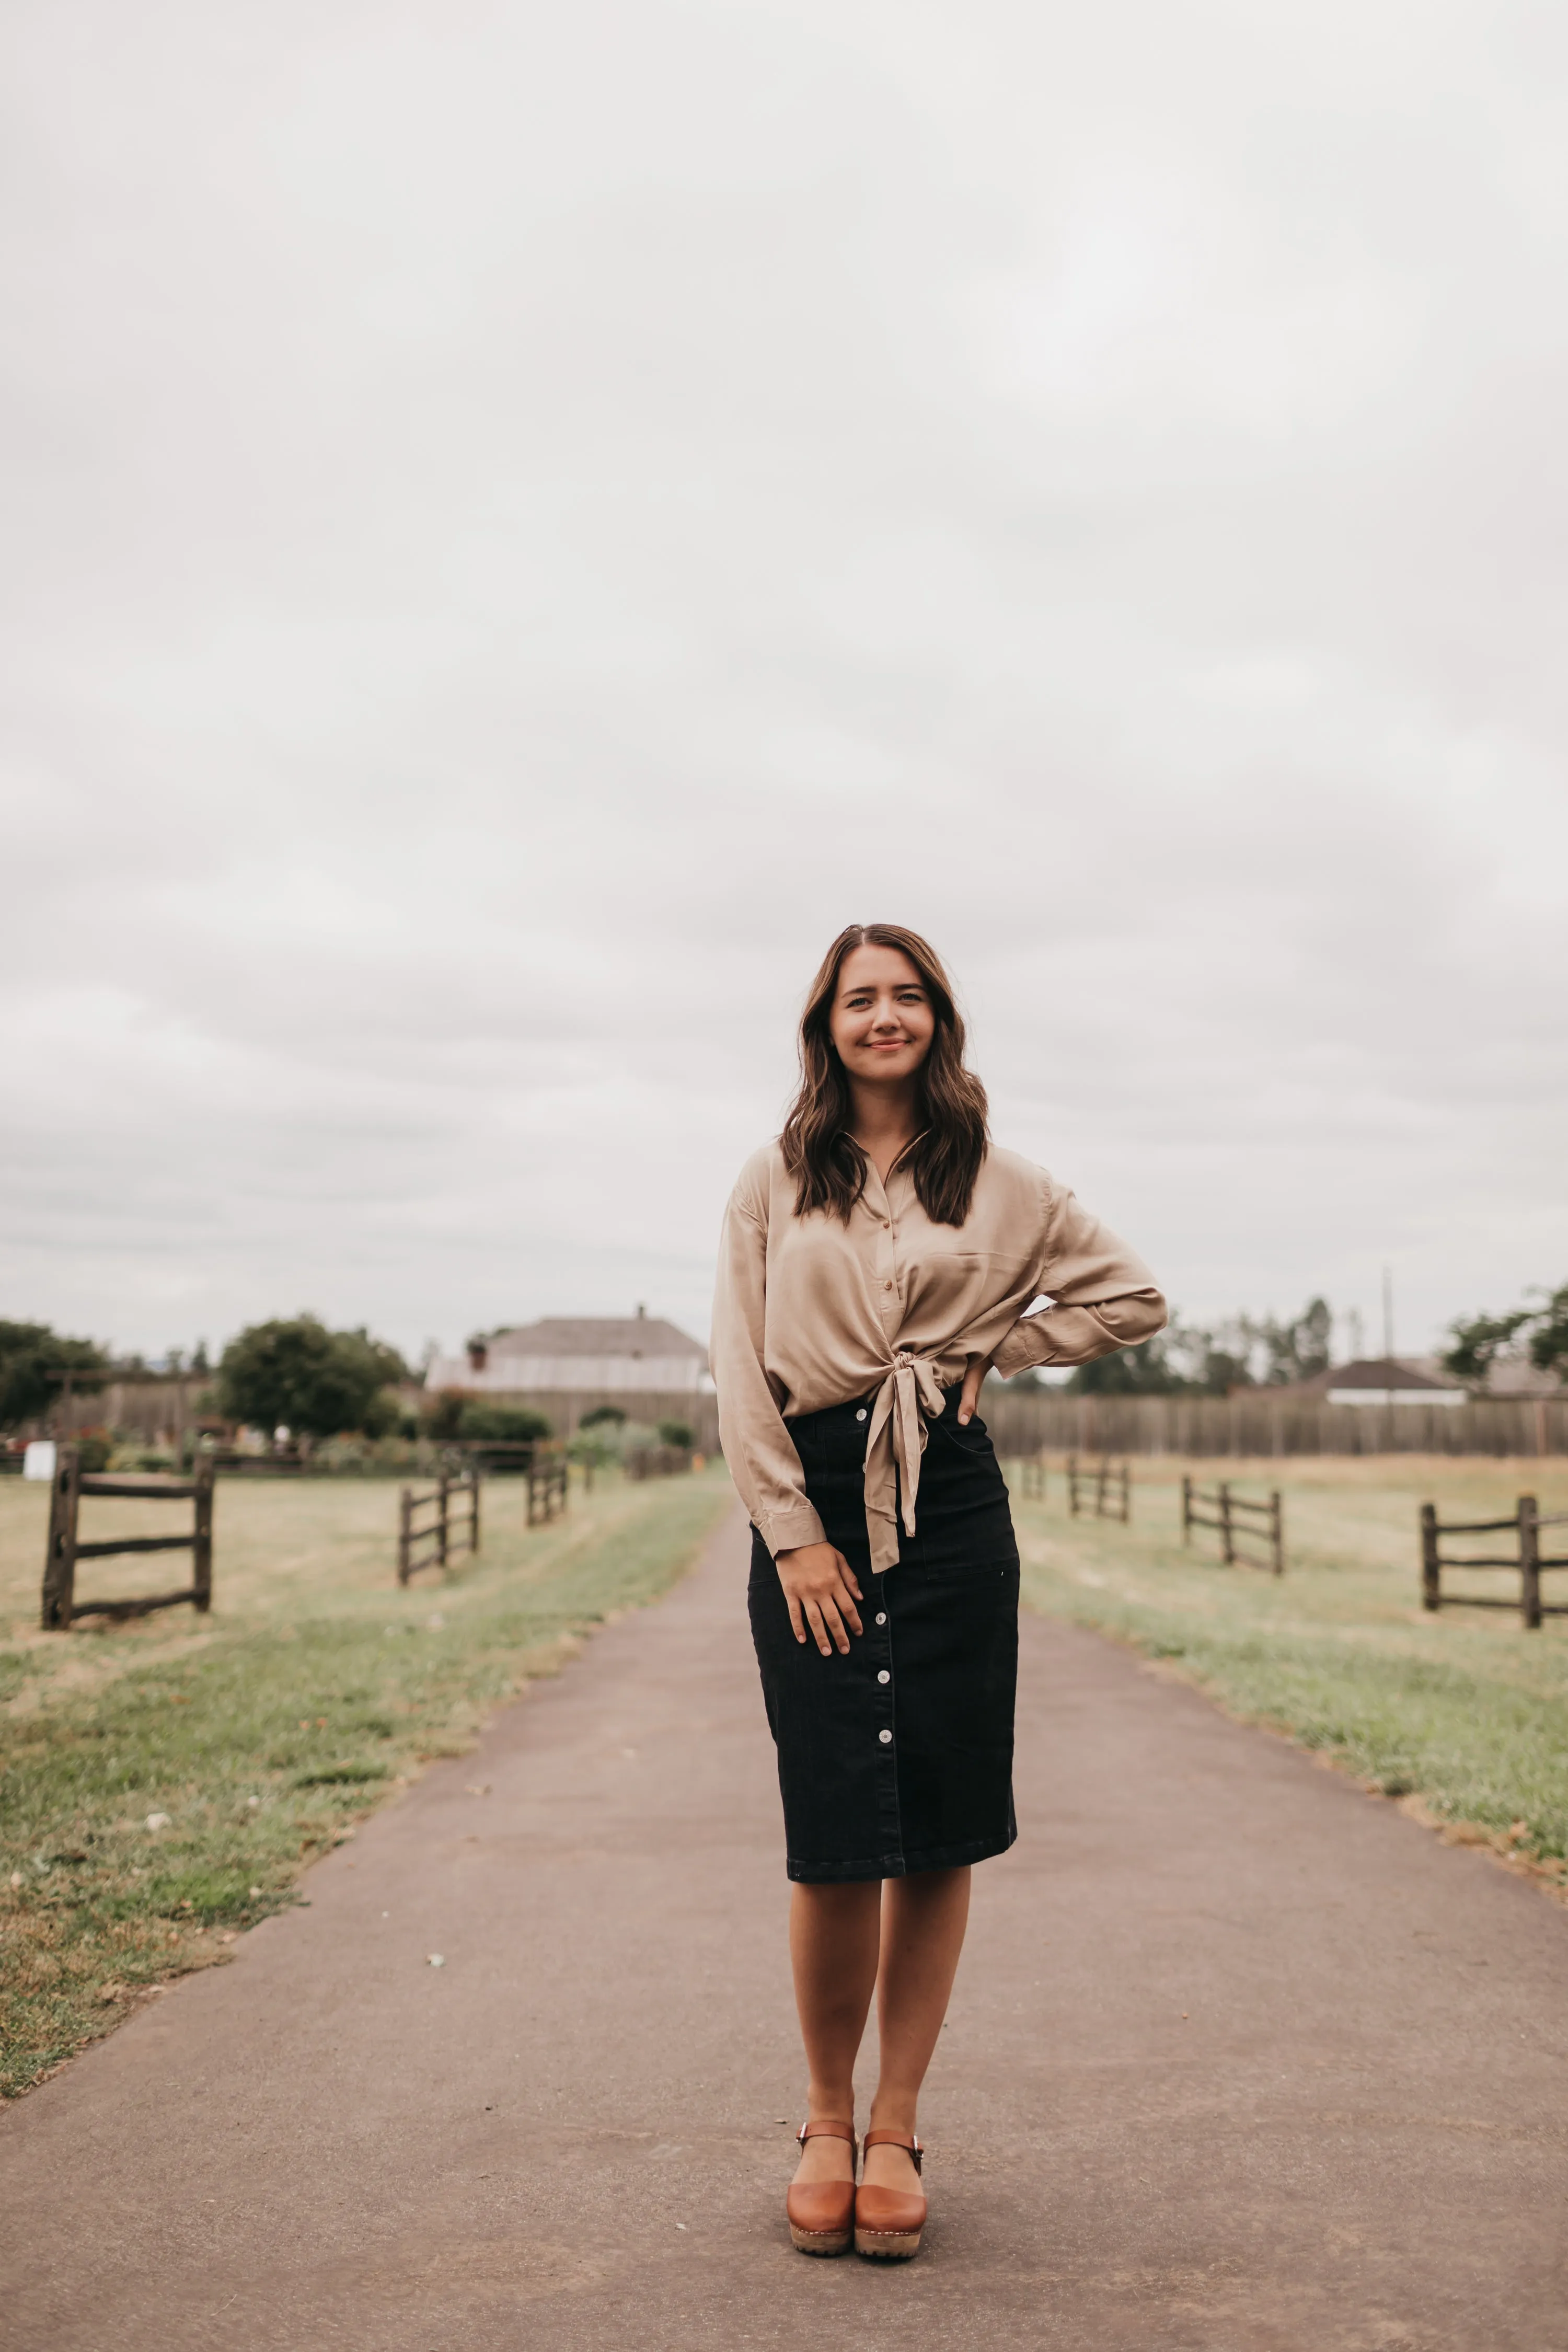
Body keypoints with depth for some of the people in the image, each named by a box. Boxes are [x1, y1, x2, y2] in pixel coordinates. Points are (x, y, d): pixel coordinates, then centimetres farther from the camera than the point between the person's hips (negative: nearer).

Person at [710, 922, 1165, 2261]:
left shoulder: (997, 1186, 8)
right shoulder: (774, 1183, 6)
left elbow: (1133, 1298, 15)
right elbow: (741, 1370, 1)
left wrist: (996, 1347, 4)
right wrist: (794, 1532, -8)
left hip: (950, 1507, 1)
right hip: (812, 1504, -1)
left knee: (938, 1834, 3)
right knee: (835, 1840, -4)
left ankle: (896, 2131, 19)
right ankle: (827, 2122, 18)